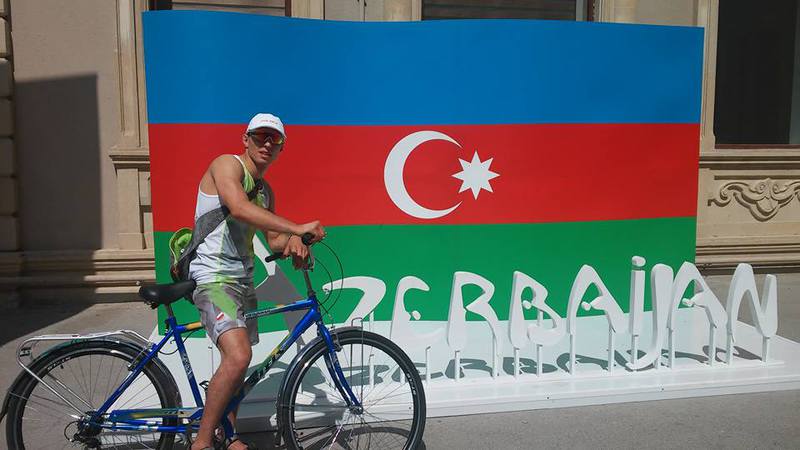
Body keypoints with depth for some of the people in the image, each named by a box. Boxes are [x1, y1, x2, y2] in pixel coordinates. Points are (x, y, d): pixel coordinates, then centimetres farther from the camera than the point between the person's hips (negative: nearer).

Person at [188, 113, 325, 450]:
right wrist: (297, 228, -31)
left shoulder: (265, 191, 17)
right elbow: (238, 207, -27)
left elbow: (273, 240, 18)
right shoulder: (227, 164, -8)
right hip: (213, 276, -9)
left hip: (242, 279, 9)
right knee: (238, 357, -23)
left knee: (236, 362, 13)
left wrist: (292, 242, -6)